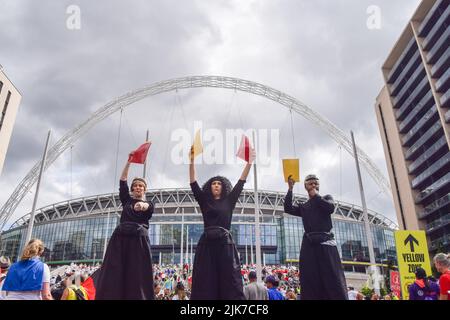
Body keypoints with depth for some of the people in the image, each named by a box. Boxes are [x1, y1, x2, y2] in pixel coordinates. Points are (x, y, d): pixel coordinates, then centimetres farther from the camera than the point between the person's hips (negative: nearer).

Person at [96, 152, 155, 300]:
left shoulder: (149, 204, 15)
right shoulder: (127, 200, 21)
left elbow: (147, 207, -10)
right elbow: (123, 181, 12)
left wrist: (141, 205, -34)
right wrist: (128, 162, 5)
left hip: (139, 239, -2)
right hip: (120, 238, 2)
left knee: (137, 277, -9)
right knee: (113, 277, -8)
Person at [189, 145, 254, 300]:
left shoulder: (229, 201, 13)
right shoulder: (204, 201, 12)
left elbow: (241, 183, 7)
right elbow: (193, 183, 3)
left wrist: (249, 162, -1)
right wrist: (192, 160, -8)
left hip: (225, 243, 0)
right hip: (207, 243, 0)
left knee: (230, 282, -4)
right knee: (206, 284, -3)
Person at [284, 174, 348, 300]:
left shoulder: (326, 198, 16)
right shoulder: (303, 207, 21)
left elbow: (330, 208, -6)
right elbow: (288, 209, 4)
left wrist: (316, 196, 4)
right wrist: (290, 188, 4)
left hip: (326, 242, -2)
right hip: (309, 244, 3)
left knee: (334, 281, -8)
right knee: (310, 283, -2)